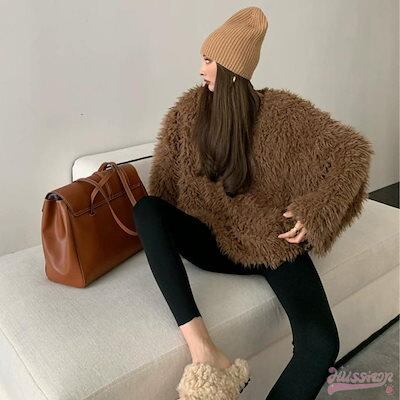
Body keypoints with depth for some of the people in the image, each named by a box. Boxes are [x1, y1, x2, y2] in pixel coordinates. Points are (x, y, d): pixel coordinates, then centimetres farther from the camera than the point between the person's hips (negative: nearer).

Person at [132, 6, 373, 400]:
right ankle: (202, 348, -34)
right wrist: (155, 230, -3)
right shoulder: (189, 110, 1)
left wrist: (314, 211, -16)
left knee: (320, 344, -26)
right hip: (214, 241, 3)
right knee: (145, 209, -27)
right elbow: (164, 177, 10)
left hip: (274, 245, -2)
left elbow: (353, 151, -9)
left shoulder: (280, 110, -8)